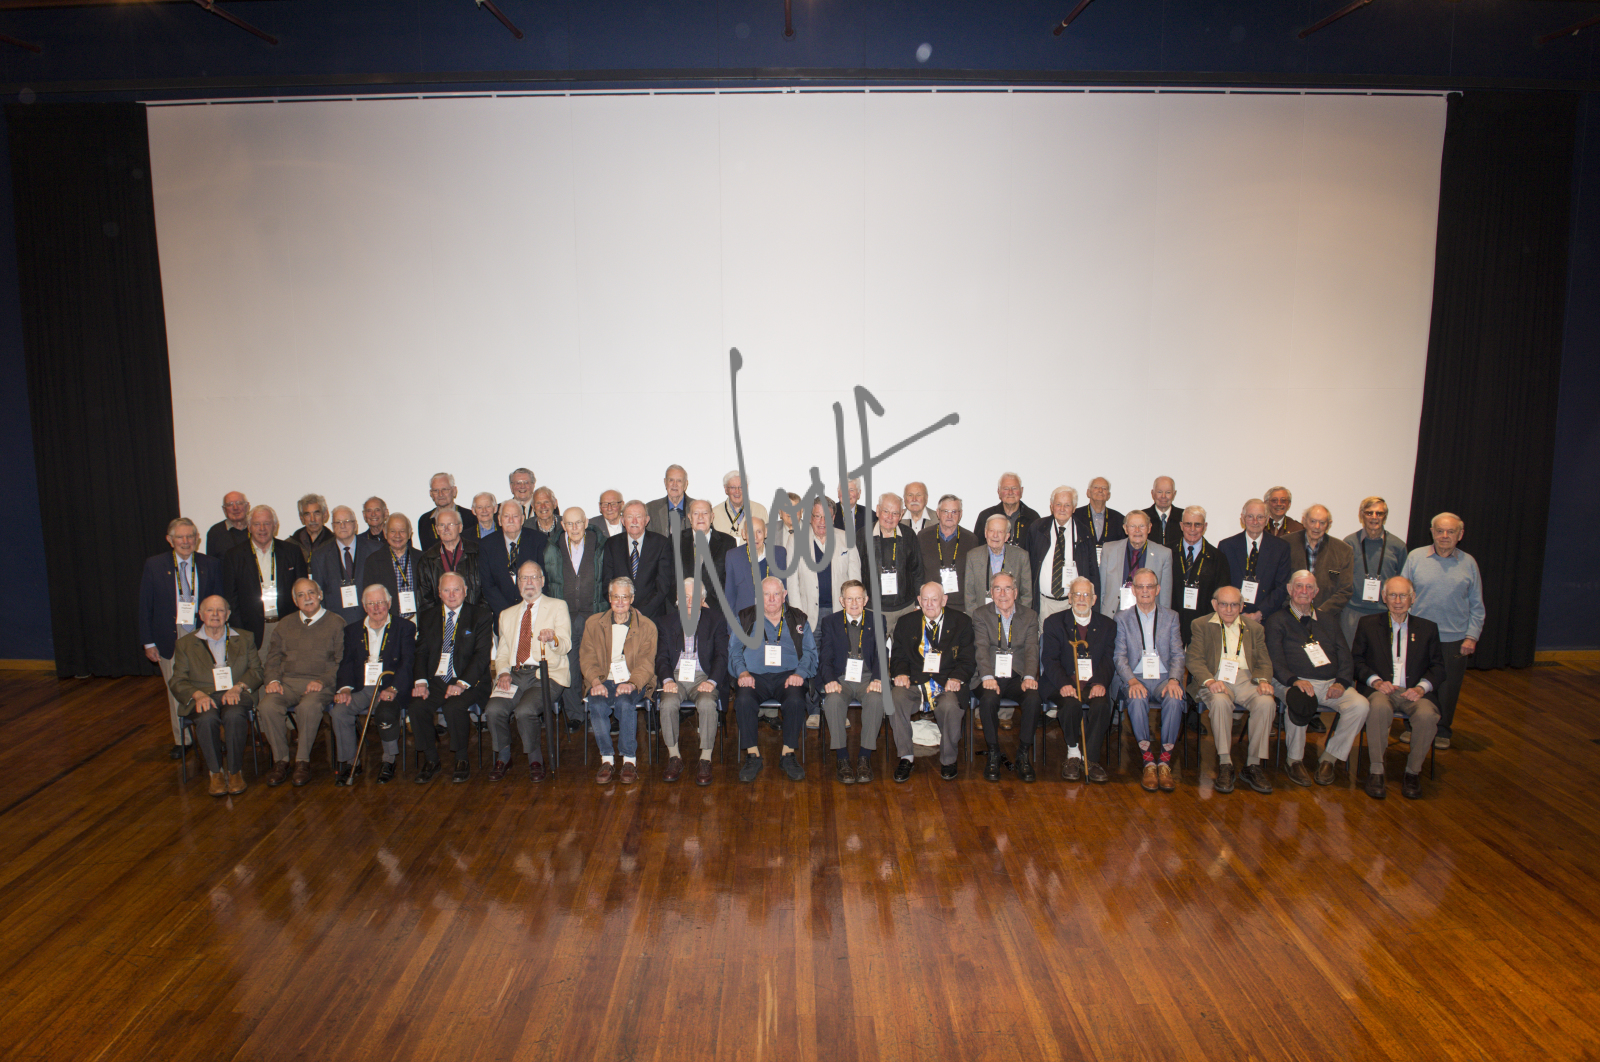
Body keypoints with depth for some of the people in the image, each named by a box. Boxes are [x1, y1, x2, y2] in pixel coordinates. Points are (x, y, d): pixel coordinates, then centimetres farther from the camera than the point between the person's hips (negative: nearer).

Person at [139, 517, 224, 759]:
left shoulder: (211, 565, 3)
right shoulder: (154, 566, 1)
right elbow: (145, 607, 3)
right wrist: (148, 642, 0)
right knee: (176, 691, 8)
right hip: (170, 639, 0)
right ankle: (181, 740, 20)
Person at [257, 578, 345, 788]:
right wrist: (273, 679, -1)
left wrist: (323, 681, -15)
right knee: (268, 706, -28)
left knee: (309, 706, -36)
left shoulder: (336, 623, 9)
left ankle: (303, 761, -21)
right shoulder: (286, 625, 24)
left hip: (319, 684, -4)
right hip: (286, 682, 4)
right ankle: (280, 761, -14)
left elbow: (342, 661, 0)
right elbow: (272, 658, 20)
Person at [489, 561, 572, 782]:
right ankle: (503, 758, 2)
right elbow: (502, 653, 19)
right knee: (494, 710, -24)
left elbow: (565, 646, -4)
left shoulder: (558, 607, 9)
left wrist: (552, 639, -27)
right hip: (515, 675, 4)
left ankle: (535, 761, -5)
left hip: (547, 675, -4)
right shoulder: (507, 615, 23)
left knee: (525, 711, -30)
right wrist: (503, 672, -3)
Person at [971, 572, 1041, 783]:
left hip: (1018, 677, 1)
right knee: (988, 699, -34)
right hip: (991, 677, -1)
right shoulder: (980, 614, 7)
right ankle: (993, 755, -16)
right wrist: (987, 677, -24)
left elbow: (1031, 650, 0)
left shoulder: (1030, 616, 12)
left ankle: (1024, 755, -15)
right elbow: (982, 648, -6)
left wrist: (1029, 677, -19)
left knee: (1033, 699, -30)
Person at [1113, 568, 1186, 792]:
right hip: (1136, 677, -1)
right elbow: (1120, 656, 3)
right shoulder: (1123, 618, 11)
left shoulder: (1171, 617, 14)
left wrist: (1174, 680, -14)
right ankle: (1148, 761, -25)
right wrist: (1132, 681, -16)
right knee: (1137, 699, -35)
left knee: (1175, 699, -34)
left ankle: (1165, 761, -25)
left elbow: (1177, 654, 6)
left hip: (1164, 677, 1)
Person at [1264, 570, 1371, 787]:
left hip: (1331, 684, 4)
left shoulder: (1327, 619, 21)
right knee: (1298, 702, -38)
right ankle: (1295, 761, -16)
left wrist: (1341, 682, -6)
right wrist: (1294, 681, -22)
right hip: (1296, 683, -4)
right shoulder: (1277, 621, 8)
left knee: (1360, 705, -25)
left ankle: (1329, 759, -9)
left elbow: (1345, 656, 14)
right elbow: (1275, 661, -3)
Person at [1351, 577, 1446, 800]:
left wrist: (1422, 687, -9)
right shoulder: (1368, 624, 14)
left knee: (1427, 715, -33)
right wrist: (1375, 681, -11)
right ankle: (1376, 770, -23)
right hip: (1380, 689, -1)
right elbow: (1356, 660, 8)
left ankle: (1413, 771, -11)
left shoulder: (1428, 628, 17)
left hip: (1413, 691, 1)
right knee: (1379, 708, -37)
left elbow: (1438, 667, 11)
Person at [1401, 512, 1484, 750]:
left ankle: (1442, 730, 25)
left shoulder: (1469, 563, 4)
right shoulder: (1415, 557, 0)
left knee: (1448, 688, 9)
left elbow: (1476, 606, 8)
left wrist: (1472, 636, 0)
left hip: (1454, 639, 1)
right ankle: (1414, 727, 24)